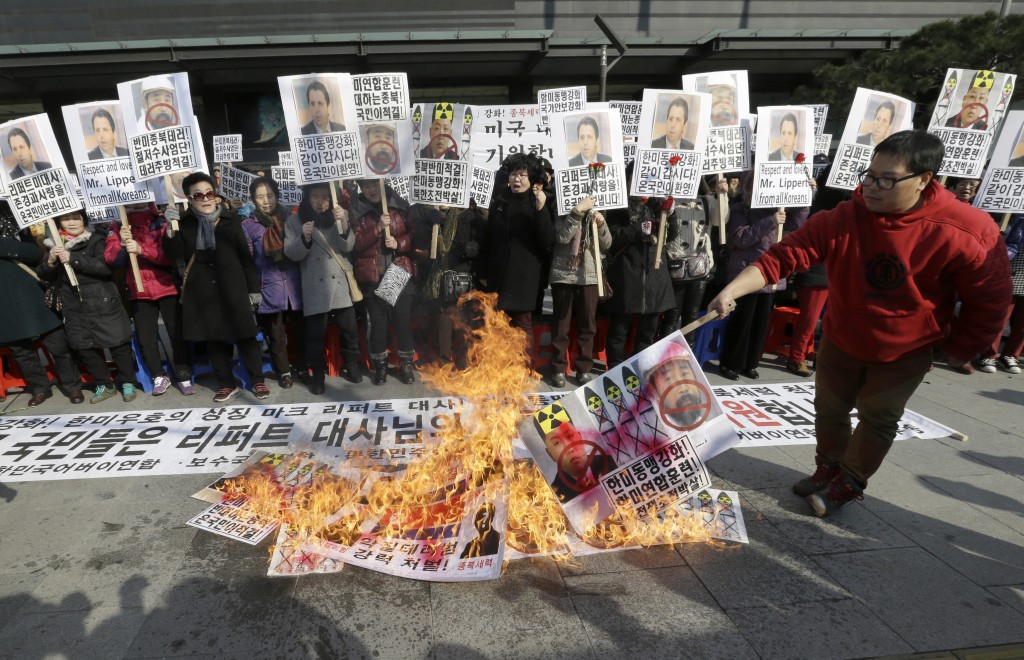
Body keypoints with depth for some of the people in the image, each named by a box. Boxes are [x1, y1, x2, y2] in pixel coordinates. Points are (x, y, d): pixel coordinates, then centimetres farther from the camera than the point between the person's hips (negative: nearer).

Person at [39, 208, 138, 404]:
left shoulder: (96, 240, -3)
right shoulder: (54, 244, 11)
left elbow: (105, 267, -18)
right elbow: (44, 276, 9)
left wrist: (73, 258, -22)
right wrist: (50, 261, -10)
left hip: (103, 304, -5)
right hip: (75, 308, 5)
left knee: (117, 343, -1)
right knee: (84, 348, 9)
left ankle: (127, 383, 14)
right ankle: (105, 385, 22)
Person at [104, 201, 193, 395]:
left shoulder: (162, 223, -4)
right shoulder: (117, 228, 4)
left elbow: (172, 255, -16)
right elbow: (111, 259, -4)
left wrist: (141, 249, -26)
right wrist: (122, 243, -21)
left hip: (167, 289, -3)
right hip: (139, 292, 3)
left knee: (178, 333, 0)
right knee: (145, 337, 7)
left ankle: (184, 377, 12)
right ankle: (159, 376, 23)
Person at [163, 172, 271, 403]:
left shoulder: (229, 219, 0)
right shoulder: (184, 223, 4)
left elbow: (245, 255, 1)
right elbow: (174, 254, -5)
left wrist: (253, 287, 0)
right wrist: (170, 228, -20)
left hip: (231, 288, -2)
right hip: (201, 291, 2)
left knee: (244, 335, 1)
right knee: (213, 339, 9)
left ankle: (258, 381, 15)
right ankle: (227, 384, 22)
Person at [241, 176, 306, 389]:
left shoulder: (289, 217, 6)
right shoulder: (248, 225, -1)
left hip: (294, 286, 1)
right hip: (269, 288, -1)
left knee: (299, 329, 8)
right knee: (276, 334, 9)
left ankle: (303, 368, 25)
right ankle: (284, 372, 25)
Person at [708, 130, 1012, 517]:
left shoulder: (966, 233, -24)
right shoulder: (842, 219, -21)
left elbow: (990, 300, -11)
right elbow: (785, 255, -27)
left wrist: (960, 349, -3)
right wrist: (732, 290, -39)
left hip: (906, 352, -2)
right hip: (841, 341, 2)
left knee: (877, 420, 13)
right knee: (829, 409, 16)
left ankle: (850, 483, 36)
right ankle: (829, 467, 42)